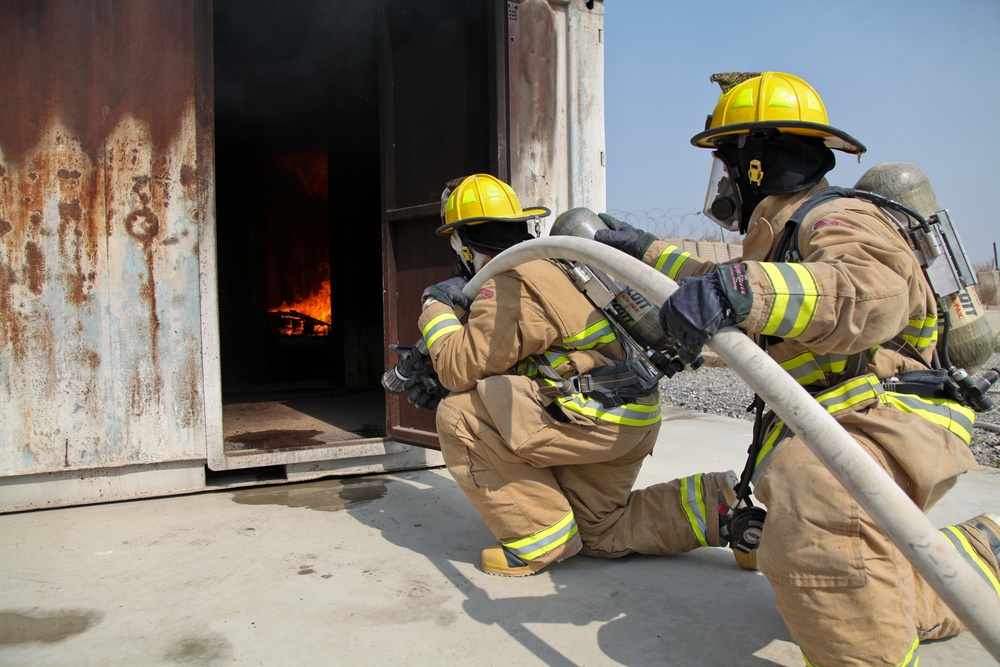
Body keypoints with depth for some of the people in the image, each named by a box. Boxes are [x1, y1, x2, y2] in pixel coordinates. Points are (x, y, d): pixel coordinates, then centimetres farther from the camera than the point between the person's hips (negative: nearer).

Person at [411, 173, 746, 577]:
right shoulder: (542, 267, 19)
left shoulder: (510, 281, -13)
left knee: (459, 415, -9)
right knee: (598, 534, 21)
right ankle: (716, 502, 14)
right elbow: (494, 368, 24)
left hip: (595, 414, -11)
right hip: (629, 421, 11)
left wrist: (436, 310, 1)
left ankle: (539, 537, -3)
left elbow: (463, 368, -15)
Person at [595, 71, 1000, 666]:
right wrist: (647, 251, 40)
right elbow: (721, 282, 40)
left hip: (887, 416, -11)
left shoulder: (837, 219, -12)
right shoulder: (784, 235, 21)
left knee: (809, 491, -43)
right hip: (818, 434, 11)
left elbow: (870, 293, -36)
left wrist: (742, 289, -49)